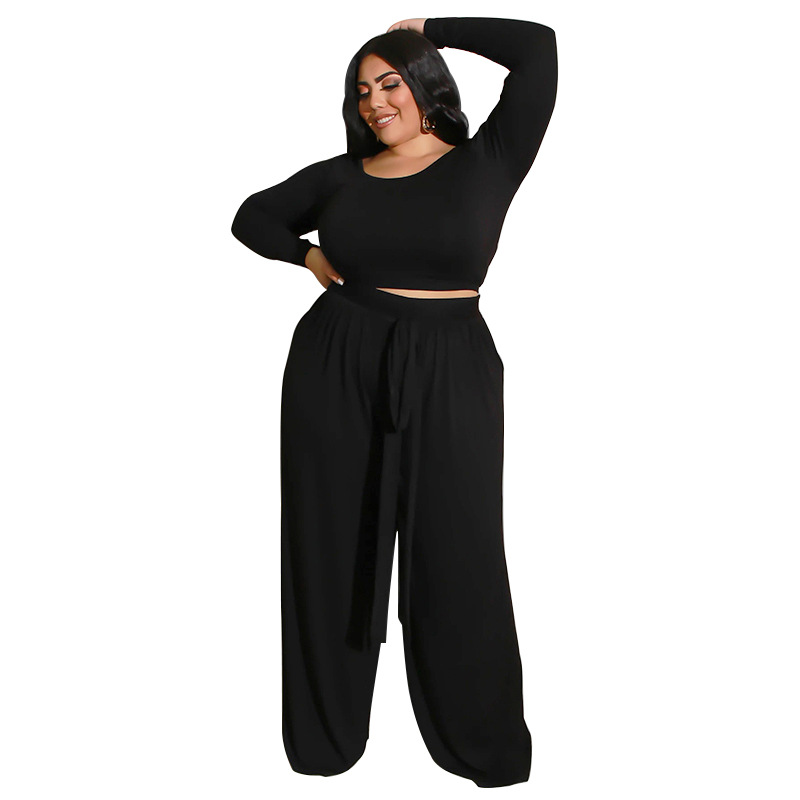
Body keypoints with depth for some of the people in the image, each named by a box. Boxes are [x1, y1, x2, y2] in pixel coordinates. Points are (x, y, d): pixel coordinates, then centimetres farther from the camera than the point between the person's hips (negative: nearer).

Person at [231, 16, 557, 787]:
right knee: (333, 549, 9)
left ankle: (484, 744, 21)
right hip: (334, 370, 3)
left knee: (459, 558, 4)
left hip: (448, 377, -2)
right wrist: (307, 256, 2)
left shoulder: (487, 163, 1)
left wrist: (428, 28, 3)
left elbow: (536, 48, -7)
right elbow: (251, 216, 21)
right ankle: (328, 735, 26)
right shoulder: (341, 173, 8)